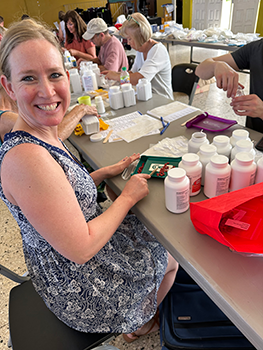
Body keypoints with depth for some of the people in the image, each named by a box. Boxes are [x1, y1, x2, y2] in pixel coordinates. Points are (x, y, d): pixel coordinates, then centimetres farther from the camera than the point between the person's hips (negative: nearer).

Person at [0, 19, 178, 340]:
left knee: (154, 232, 28)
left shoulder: (42, 135, -5)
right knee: (172, 255, 16)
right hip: (78, 290, -8)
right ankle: (143, 322, 50)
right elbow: (80, 249, -30)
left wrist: (109, 171, -2)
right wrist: (128, 196, -19)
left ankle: (138, 315, 52)